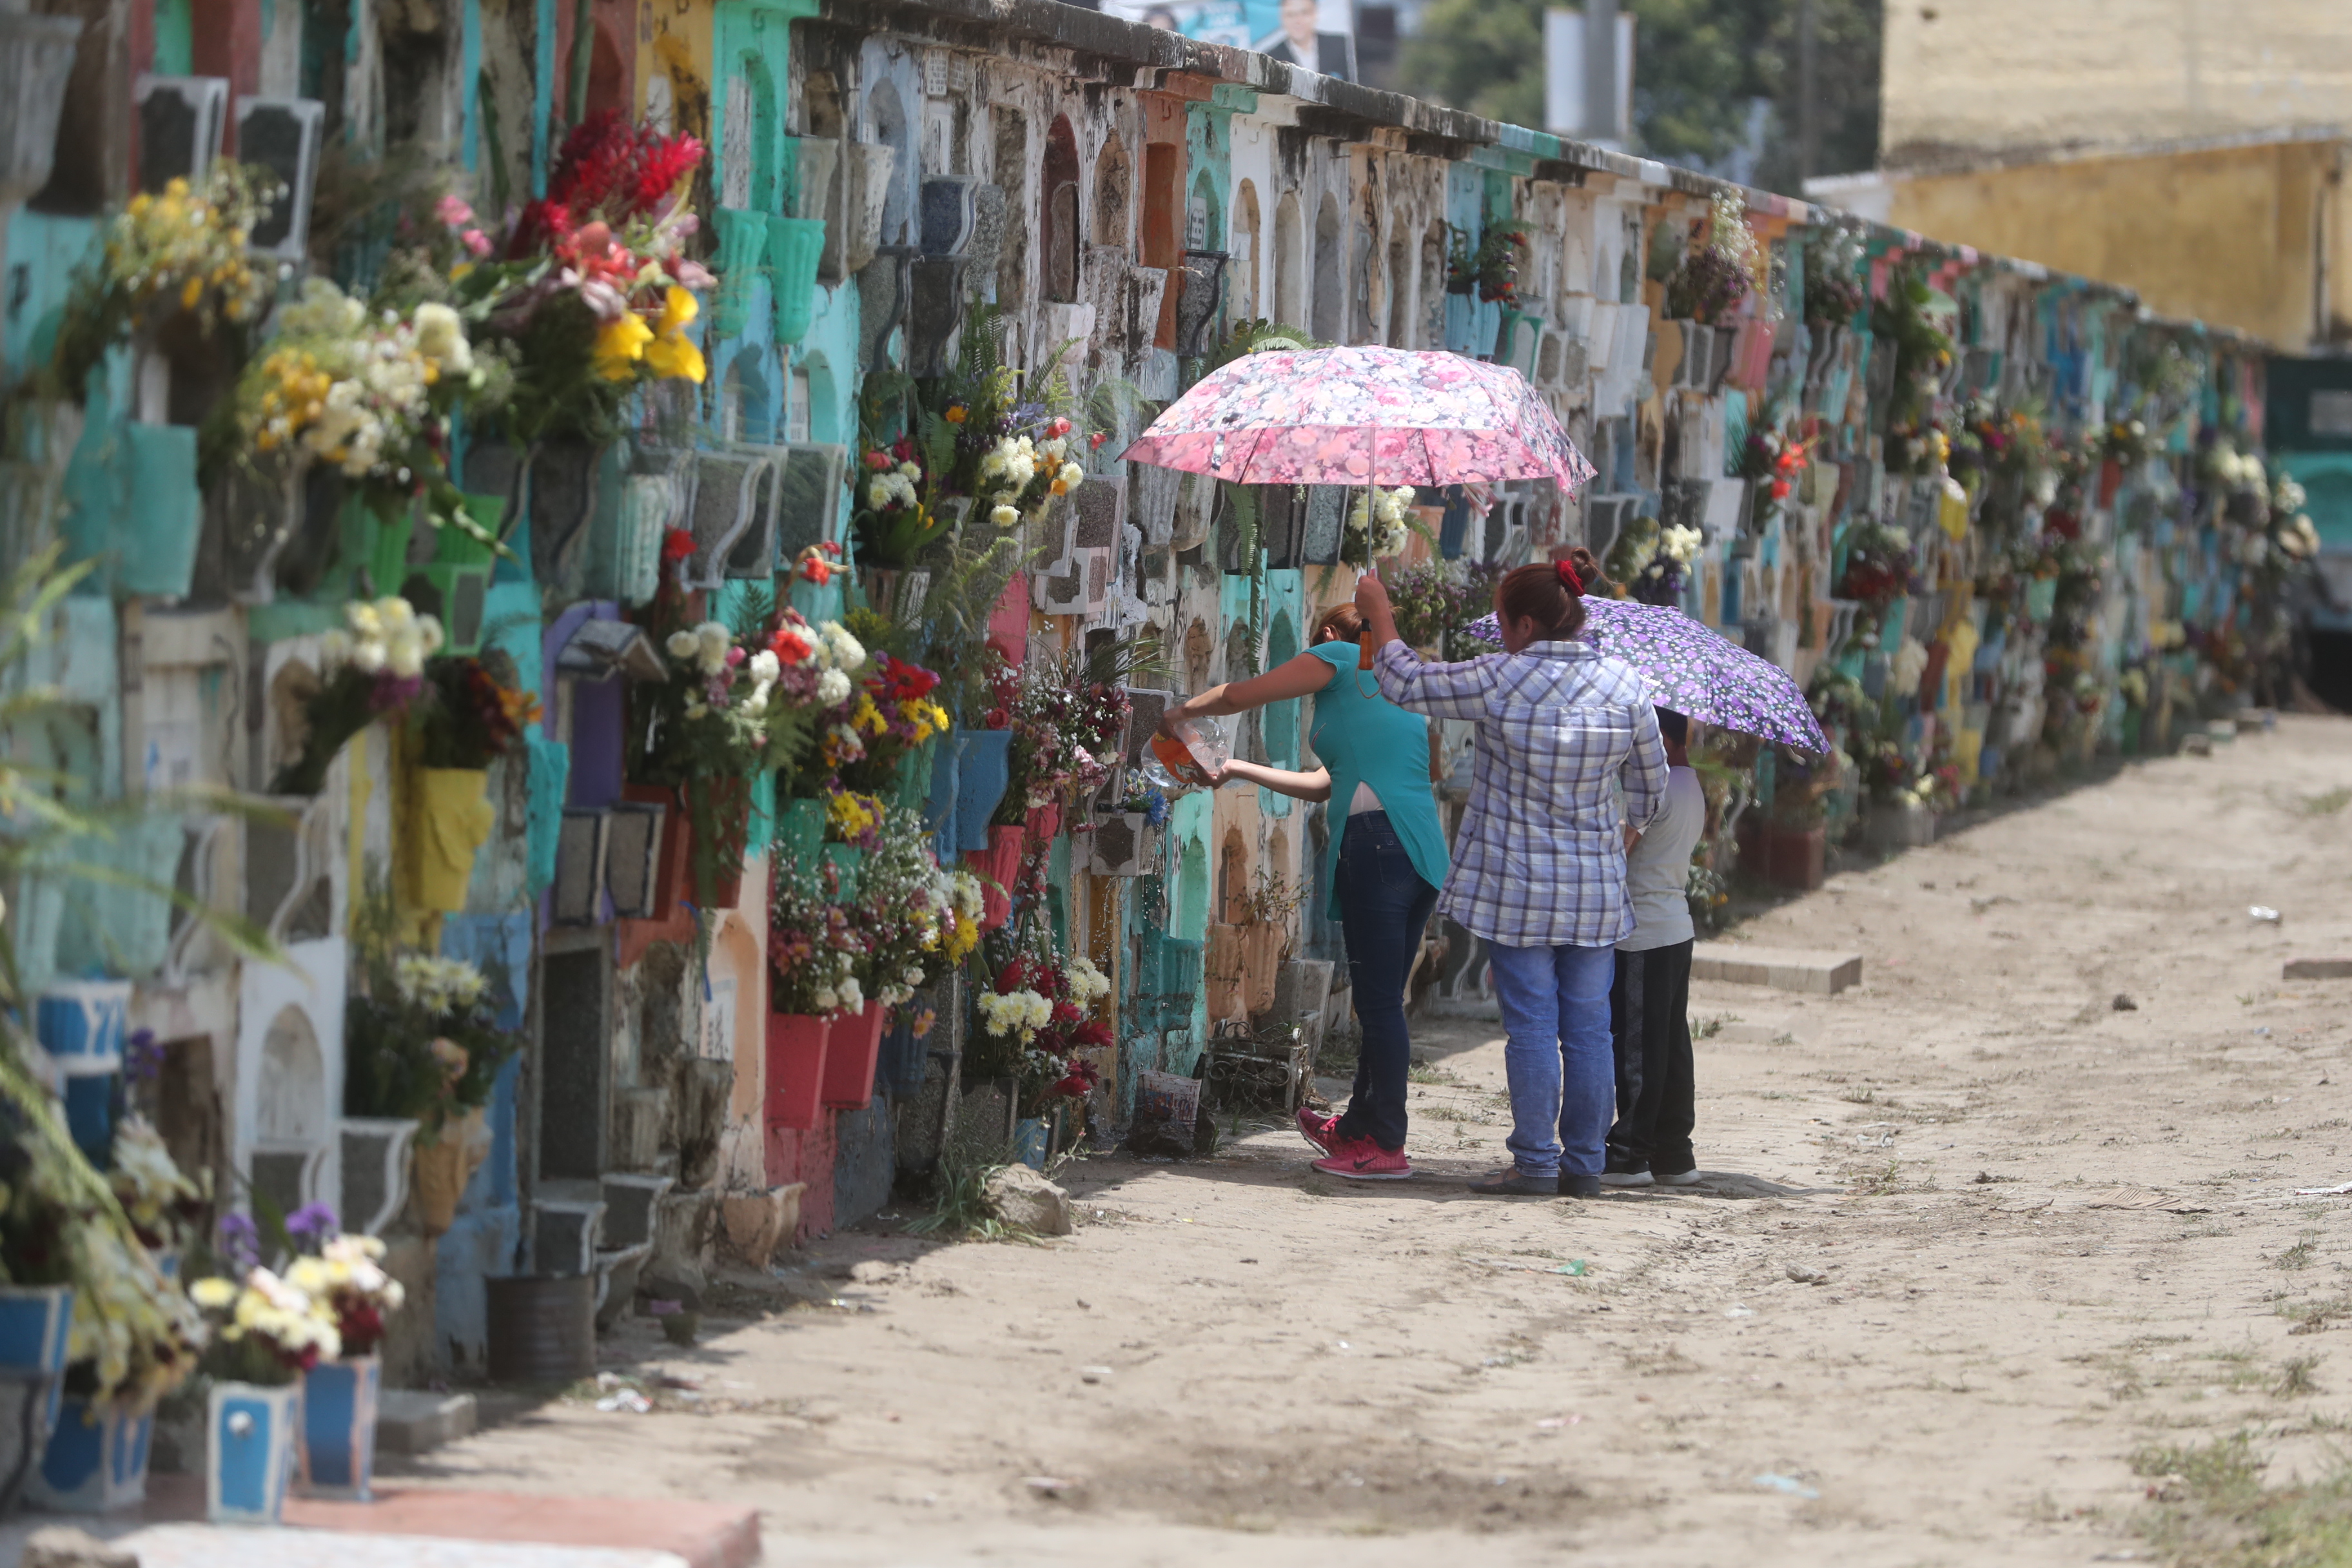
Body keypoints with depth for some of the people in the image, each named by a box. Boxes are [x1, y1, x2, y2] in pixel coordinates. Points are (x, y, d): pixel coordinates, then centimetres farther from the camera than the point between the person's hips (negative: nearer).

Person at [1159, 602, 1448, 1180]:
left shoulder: (1337, 659, 7)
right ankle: (1358, 1127, 25)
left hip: (1377, 841, -8)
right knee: (1381, 1000, 16)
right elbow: (1328, 785, 33)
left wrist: (1179, 713, 32)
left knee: (1379, 1002, -6)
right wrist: (1239, 771, 41)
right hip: (1423, 849, 8)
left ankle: (1387, 1146, -6)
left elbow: (1237, 696, 12)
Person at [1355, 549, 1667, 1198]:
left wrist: (1379, 612, 13)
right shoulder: (1624, 685, -2)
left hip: (1518, 885, -3)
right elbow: (1651, 785, 9)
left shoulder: (1501, 681, -13)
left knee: (1530, 1026, 0)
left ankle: (1536, 1163, -1)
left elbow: (1406, 685, -2)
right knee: (1589, 1027, 8)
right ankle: (1585, 1162, 12)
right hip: (1595, 887, 3)